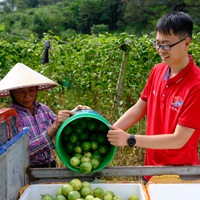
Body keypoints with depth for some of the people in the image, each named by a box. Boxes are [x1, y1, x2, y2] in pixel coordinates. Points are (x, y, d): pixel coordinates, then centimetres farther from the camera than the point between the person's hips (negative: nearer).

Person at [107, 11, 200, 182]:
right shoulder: (157, 71, -4)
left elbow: (178, 140, -25)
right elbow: (138, 109, 4)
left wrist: (129, 140, -27)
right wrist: (110, 131, -9)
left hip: (179, 175, -5)